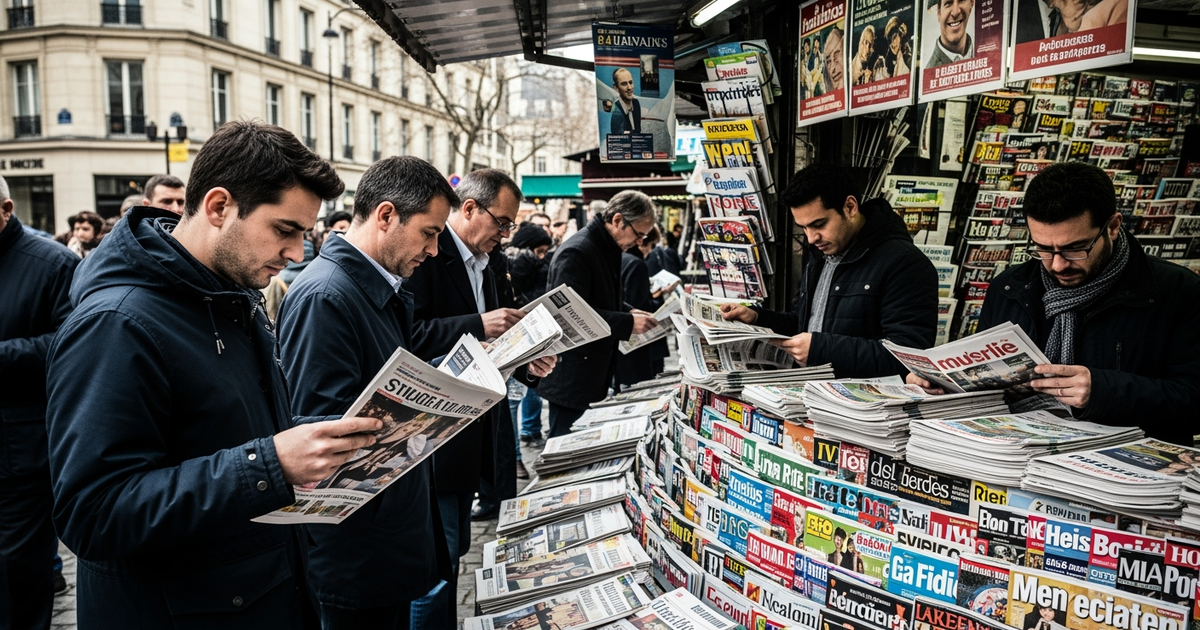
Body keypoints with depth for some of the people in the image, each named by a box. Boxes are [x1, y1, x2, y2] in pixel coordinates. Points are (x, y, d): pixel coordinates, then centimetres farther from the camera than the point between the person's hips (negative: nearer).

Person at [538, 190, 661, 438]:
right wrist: (628, 323, -24)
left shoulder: (609, 250, 11)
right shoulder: (576, 252, -20)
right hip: (570, 377, -10)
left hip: (594, 371, 10)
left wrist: (629, 313, 5)